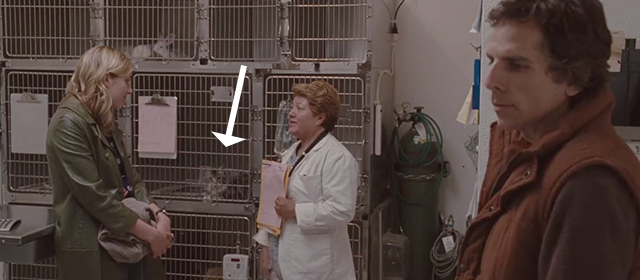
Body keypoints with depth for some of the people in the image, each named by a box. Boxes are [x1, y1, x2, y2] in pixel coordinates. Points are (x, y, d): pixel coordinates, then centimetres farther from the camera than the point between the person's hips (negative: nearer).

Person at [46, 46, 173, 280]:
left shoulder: (105, 123, 13)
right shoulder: (68, 123, -17)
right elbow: (94, 195, -22)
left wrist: (159, 214, -4)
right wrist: (150, 234, -19)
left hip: (124, 240, 9)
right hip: (91, 248, -9)